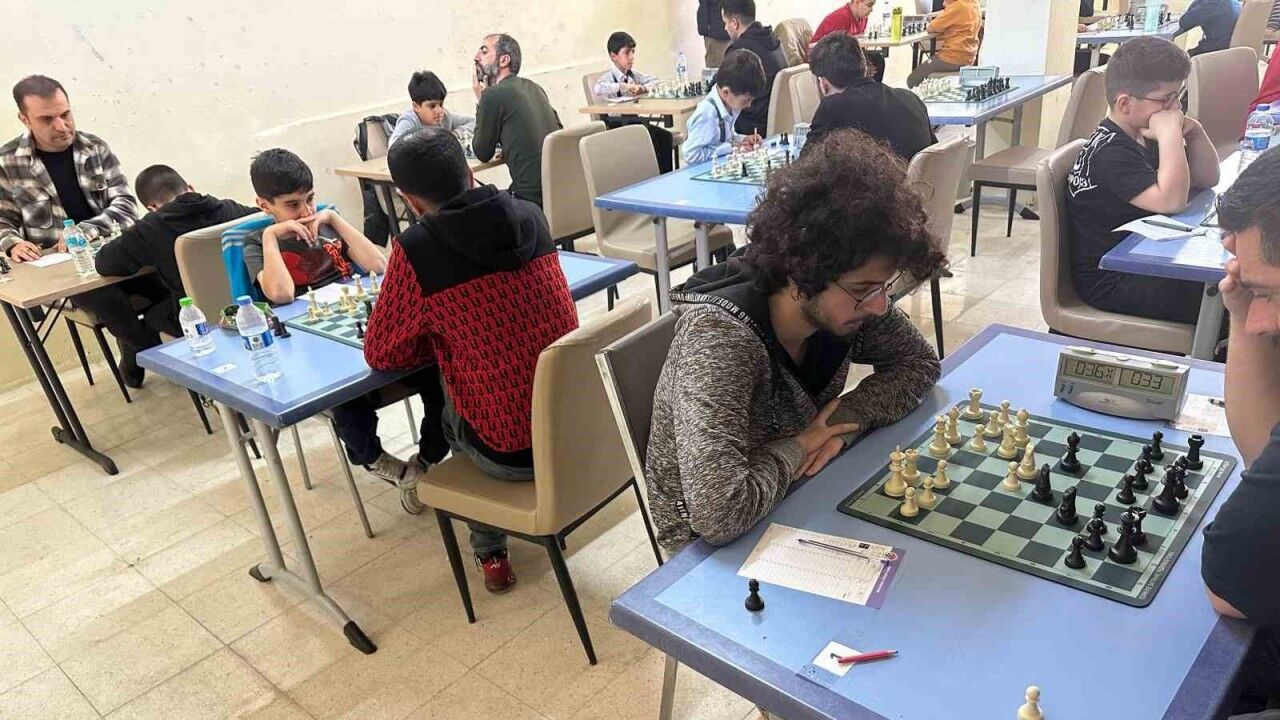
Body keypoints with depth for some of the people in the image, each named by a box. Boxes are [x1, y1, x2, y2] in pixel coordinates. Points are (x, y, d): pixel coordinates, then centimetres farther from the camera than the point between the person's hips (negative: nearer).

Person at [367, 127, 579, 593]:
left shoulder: (417, 250, -15)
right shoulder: (531, 216, 0)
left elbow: (381, 354, -2)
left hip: (512, 454, -4)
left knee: (450, 409, 29)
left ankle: (491, 553, 36)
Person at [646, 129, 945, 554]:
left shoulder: (846, 301, -14)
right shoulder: (718, 340, -34)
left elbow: (919, 363, 1)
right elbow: (719, 514, -43)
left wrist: (845, 420, -16)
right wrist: (800, 445, -25)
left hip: (799, 499, 6)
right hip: (710, 547, -6)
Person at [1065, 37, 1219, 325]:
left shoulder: (1144, 135, 8)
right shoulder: (1110, 153, -22)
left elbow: (1207, 179, 14)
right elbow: (1172, 201, -33)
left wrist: (1194, 132, -3)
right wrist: (1171, 135, -26)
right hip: (1110, 283, -10)